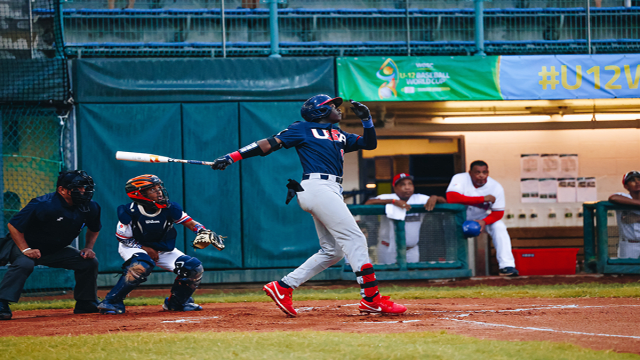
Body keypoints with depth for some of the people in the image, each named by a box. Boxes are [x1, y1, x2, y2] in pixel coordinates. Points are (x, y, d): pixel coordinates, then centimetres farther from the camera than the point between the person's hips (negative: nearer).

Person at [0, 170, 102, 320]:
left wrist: (88, 248, -3)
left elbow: (94, 229, 14)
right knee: (24, 264, -38)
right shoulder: (44, 205, -30)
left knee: (90, 262, -4)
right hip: (25, 246, -6)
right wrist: (25, 250, -29)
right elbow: (13, 225, -24)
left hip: (56, 251, 6)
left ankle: (85, 304, 11)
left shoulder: (90, 208, -10)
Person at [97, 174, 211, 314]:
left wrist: (204, 233, -30)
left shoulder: (169, 208, -16)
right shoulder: (130, 212, -23)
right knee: (141, 266, -40)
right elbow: (123, 238, -13)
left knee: (195, 268, -10)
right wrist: (145, 249, -19)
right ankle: (111, 302, -27)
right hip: (134, 247, -5)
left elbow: (190, 223, -11)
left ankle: (177, 302, 15)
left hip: (163, 250, 5)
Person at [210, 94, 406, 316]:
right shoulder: (303, 129, 6)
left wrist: (366, 119, 10)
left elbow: (370, 144, 28)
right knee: (354, 239, -14)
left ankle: (282, 288, 9)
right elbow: (269, 144, 3)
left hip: (331, 192, 9)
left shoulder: (340, 136, 26)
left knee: (332, 251, 7)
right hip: (317, 187, -9)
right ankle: (371, 299, -16)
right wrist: (232, 157, -5)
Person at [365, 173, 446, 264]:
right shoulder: (387, 198, -7)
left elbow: (443, 201, 5)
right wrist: (393, 201, -34)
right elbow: (368, 204, -25)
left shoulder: (420, 199, 5)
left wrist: (434, 198, -20)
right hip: (389, 250, -4)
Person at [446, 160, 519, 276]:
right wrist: (482, 199, -40)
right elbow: (451, 197, -41)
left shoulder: (496, 187, -16)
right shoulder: (460, 179, -23)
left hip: (480, 219, 2)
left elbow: (498, 212, -13)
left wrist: (484, 222, -37)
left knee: (499, 226, -22)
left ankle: (506, 266, -26)